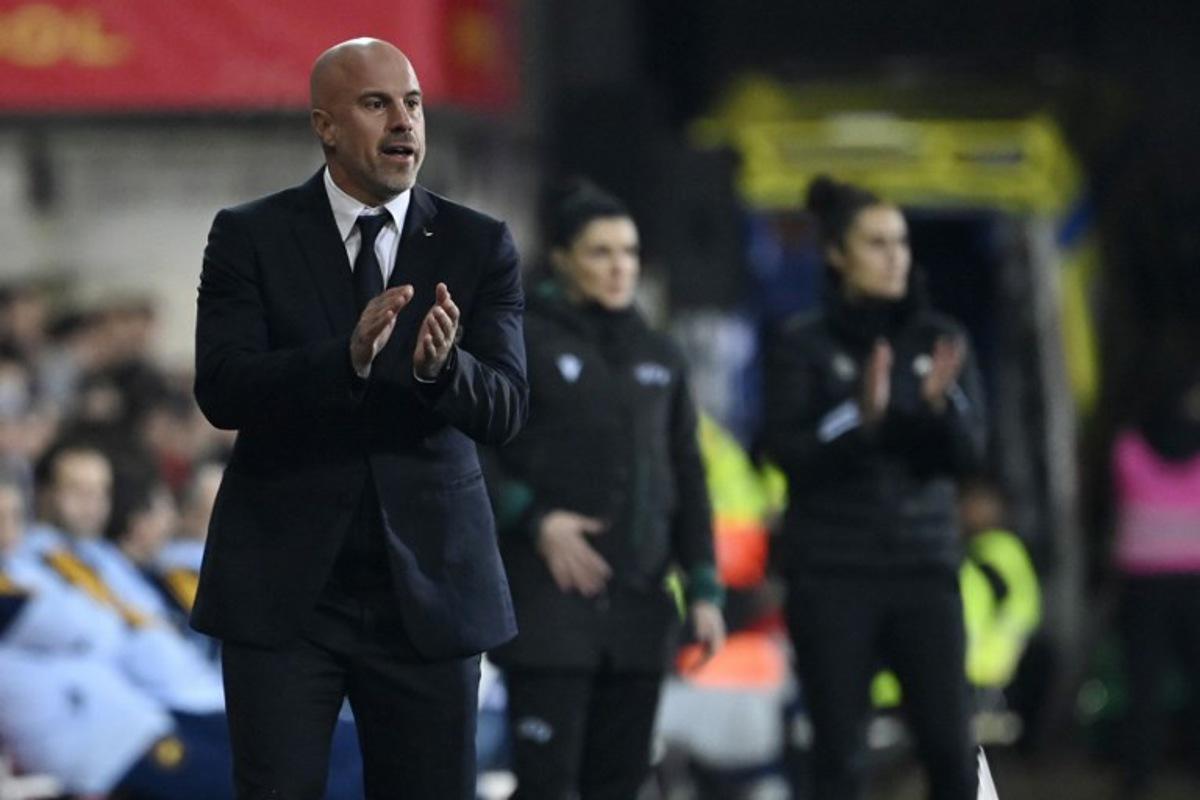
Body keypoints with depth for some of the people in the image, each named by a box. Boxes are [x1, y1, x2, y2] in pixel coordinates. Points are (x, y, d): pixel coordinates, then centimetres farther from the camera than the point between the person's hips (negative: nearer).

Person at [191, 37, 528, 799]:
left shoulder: (480, 245, 3)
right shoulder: (249, 237, 0)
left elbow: (504, 409, -6)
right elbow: (221, 390, -12)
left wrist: (442, 366, -29)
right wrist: (349, 357, -29)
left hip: (428, 588, 1)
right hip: (284, 591, -1)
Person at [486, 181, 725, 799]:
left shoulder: (658, 356, 16)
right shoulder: (524, 342, -1)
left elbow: (687, 478, 18)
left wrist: (703, 589, 11)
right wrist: (534, 520, -16)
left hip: (637, 605, 5)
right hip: (549, 600, -5)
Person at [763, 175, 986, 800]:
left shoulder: (941, 339, 8)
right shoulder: (802, 344, 0)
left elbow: (967, 452, 1)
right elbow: (790, 452, -8)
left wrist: (940, 402, -19)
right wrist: (861, 415, -24)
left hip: (925, 566, 2)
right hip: (831, 574, -2)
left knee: (950, 749, -6)